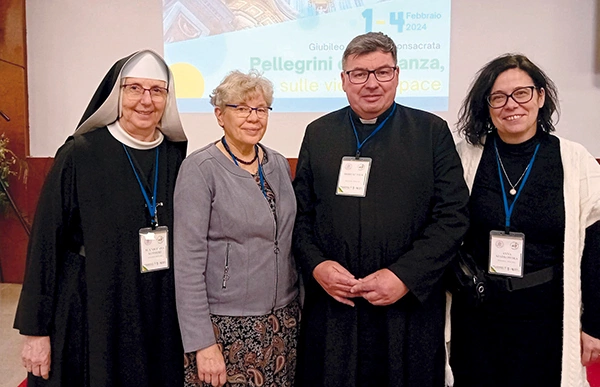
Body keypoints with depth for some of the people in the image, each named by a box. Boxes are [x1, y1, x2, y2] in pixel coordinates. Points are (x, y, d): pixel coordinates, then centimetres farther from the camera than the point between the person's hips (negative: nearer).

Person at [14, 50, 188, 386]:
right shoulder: (80, 154, -11)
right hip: (91, 314, -3)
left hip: (161, 316, 3)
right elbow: (47, 243, -8)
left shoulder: (176, 158, -1)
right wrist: (35, 328, -7)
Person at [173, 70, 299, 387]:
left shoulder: (279, 165, 5)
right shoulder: (200, 168, -12)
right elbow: (188, 261, -14)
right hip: (226, 325, -5)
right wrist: (202, 343, -16)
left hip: (283, 322, 5)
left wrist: (295, 306, 10)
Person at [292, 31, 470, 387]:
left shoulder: (433, 132, 1)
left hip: (409, 309, -1)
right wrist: (316, 264, -8)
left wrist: (405, 275, -14)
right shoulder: (318, 134, 8)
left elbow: (453, 214, -5)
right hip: (332, 307, 2)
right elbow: (301, 212, 8)